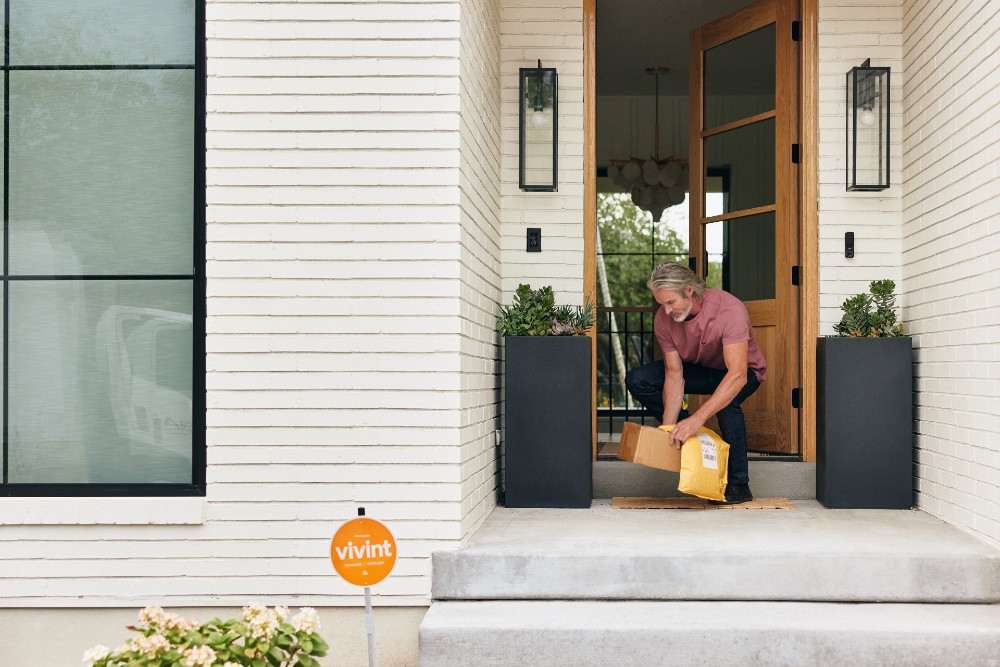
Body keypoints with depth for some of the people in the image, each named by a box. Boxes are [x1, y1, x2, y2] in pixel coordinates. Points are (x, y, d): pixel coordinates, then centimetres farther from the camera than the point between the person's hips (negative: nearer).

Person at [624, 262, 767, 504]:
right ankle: (686, 436, -4)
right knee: (637, 380, -15)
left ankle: (739, 485, -22)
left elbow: (737, 375, -46)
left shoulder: (729, 310, -37)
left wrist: (696, 419, -54)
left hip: (742, 371, -5)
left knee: (726, 401, -39)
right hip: (699, 368, 5)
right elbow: (674, 375, -20)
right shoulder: (663, 319, -21)